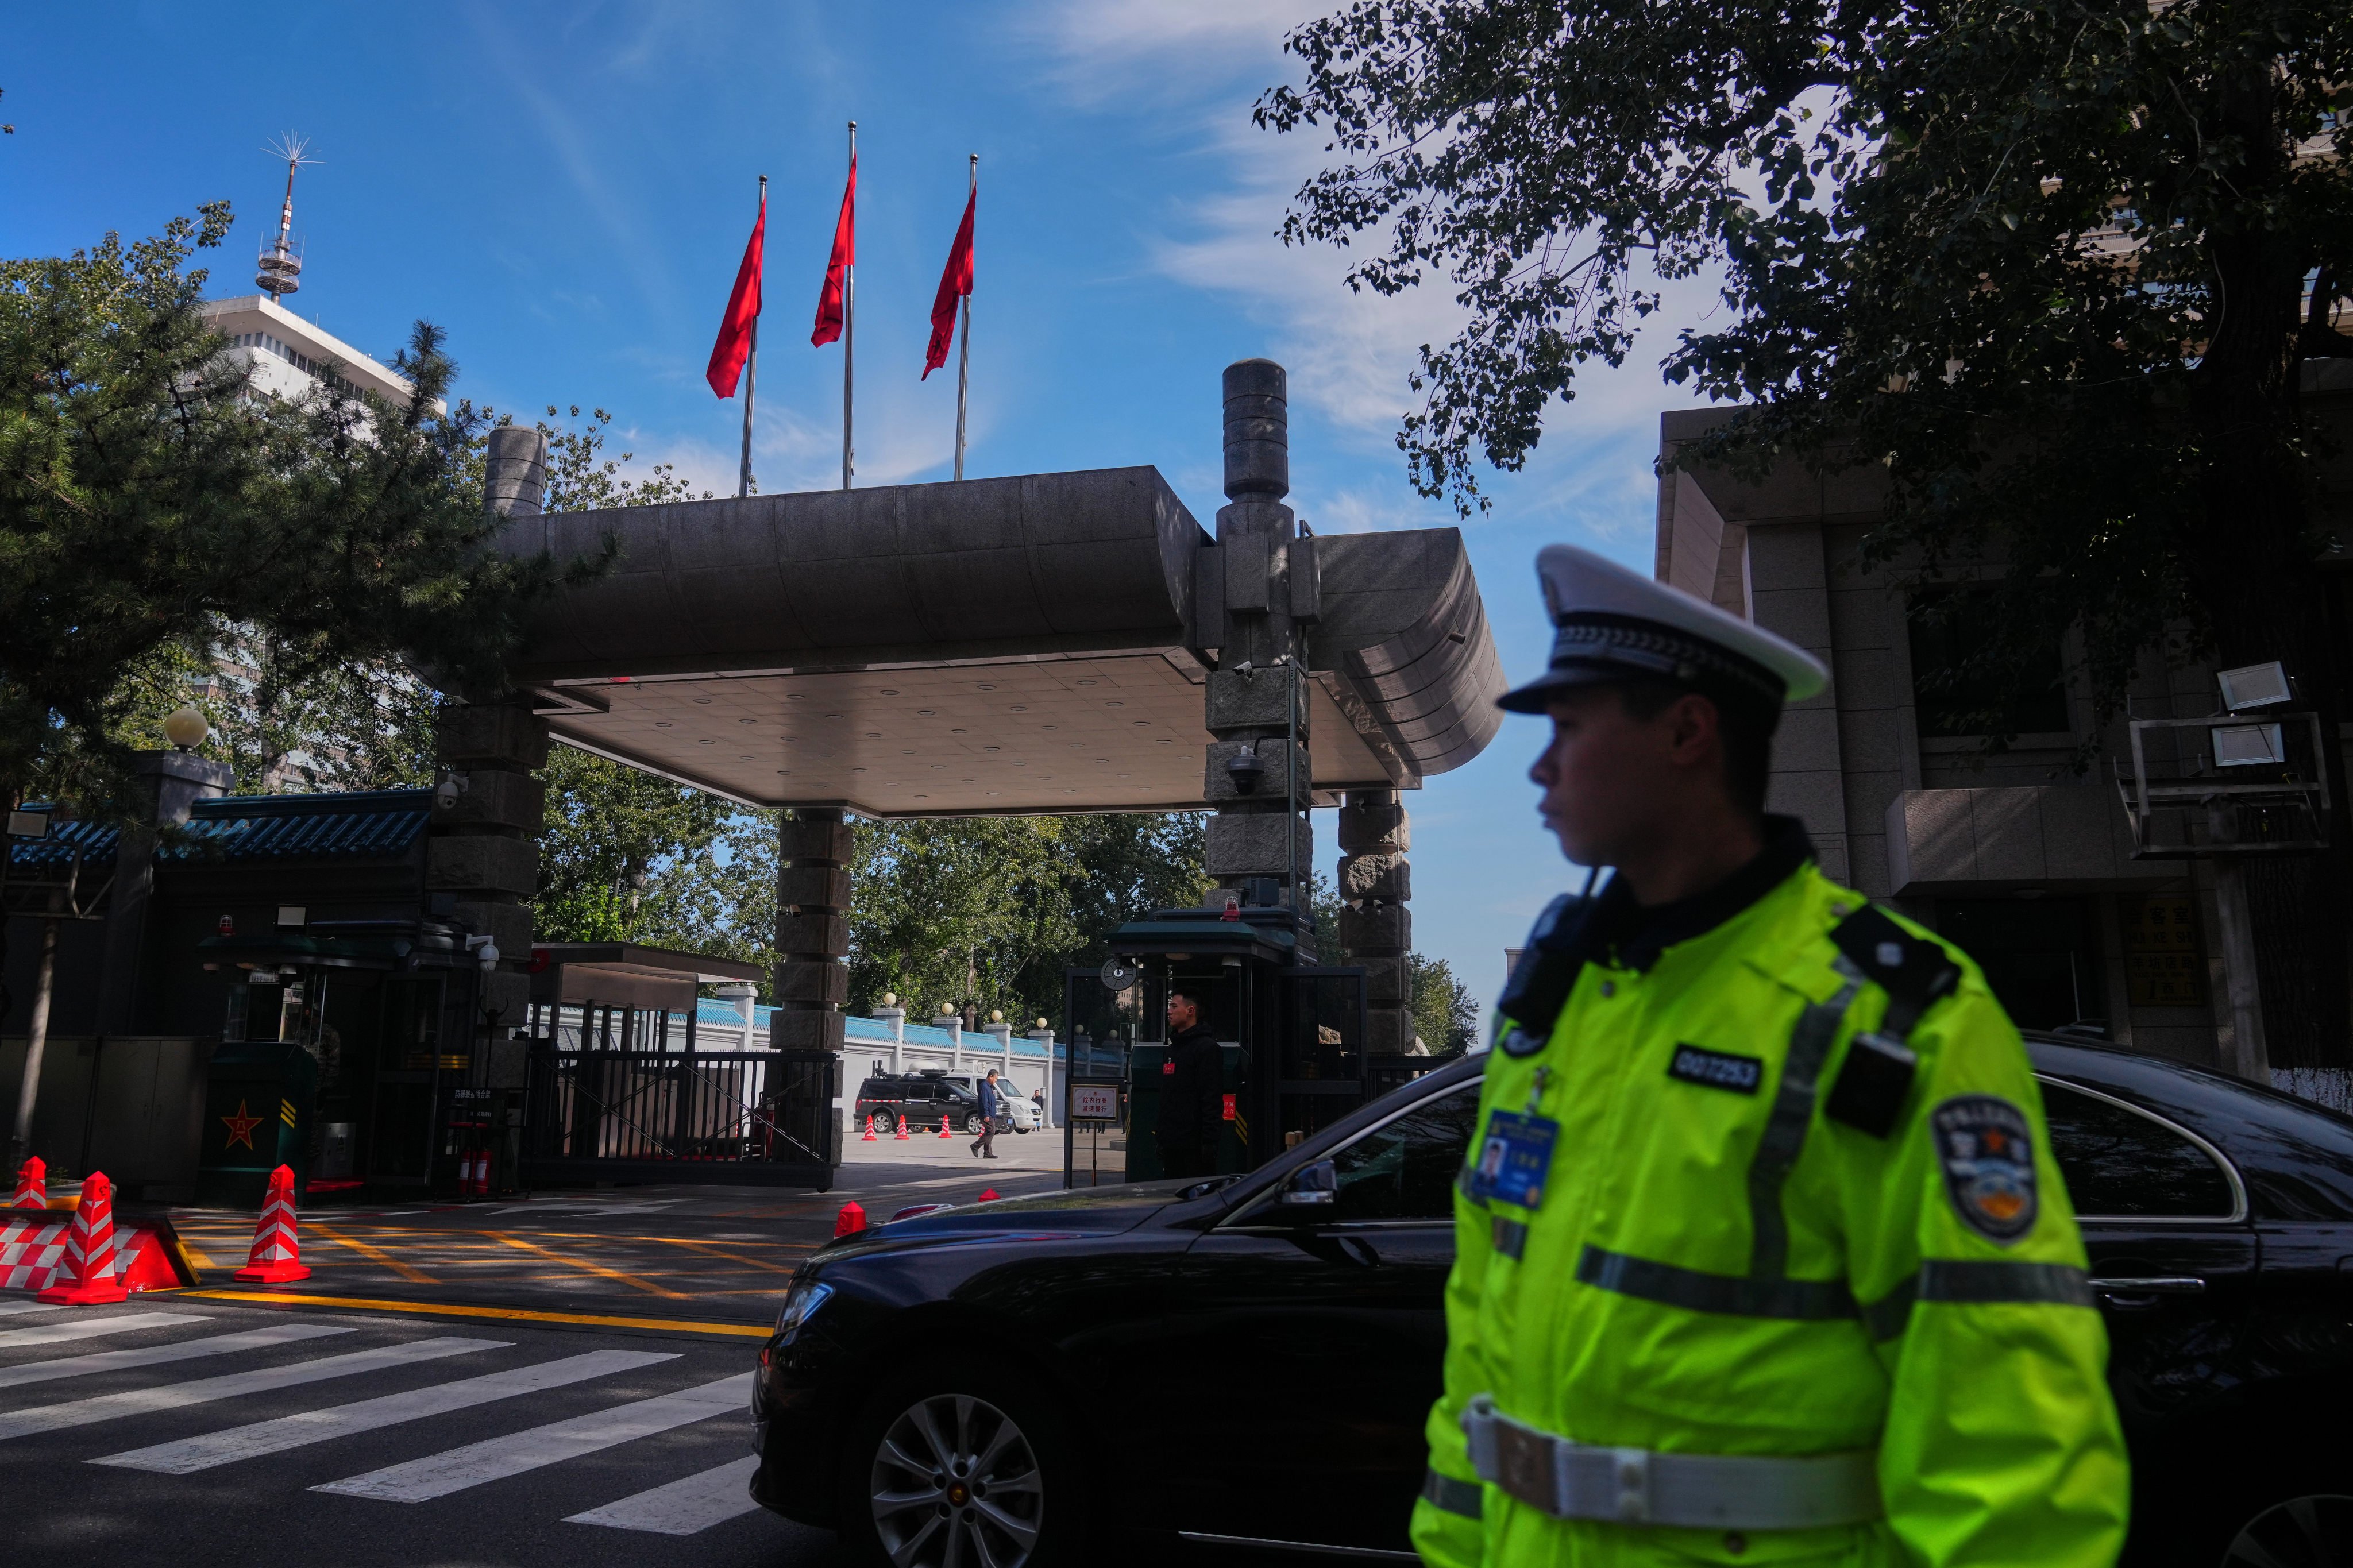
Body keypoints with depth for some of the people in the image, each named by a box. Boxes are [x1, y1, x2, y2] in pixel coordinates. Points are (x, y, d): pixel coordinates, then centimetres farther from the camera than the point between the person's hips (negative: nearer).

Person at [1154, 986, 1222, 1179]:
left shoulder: (1206, 1048, -10)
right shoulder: (1173, 1047, 19)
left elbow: (1212, 1100, -17)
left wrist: (1209, 1141, -22)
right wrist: (1159, 1134, 19)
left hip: (1194, 1146, -9)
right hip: (1171, 1145, 9)